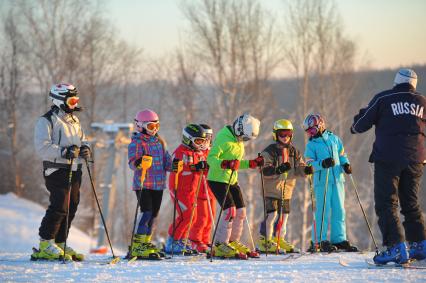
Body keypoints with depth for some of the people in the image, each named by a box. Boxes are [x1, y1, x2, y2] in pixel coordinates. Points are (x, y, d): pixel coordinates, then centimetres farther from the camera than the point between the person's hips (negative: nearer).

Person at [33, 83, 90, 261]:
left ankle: (60, 243, 15)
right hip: (57, 171, -8)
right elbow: (42, 147, -16)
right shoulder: (46, 121, -6)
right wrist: (64, 151, -25)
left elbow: (82, 140, 26)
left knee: (71, 208, 7)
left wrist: (85, 149, 2)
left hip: (74, 171, 8)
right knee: (59, 207, -15)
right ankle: (46, 245, -10)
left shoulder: (74, 121, 19)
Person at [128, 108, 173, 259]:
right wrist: (137, 163, -37)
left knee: (154, 214, 10)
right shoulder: (137, 142, -6)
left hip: (158, 184, 7)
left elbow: (166, 159, 19)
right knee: (147, 213, -14)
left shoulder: (160, 142, 16)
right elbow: (132, 163, -15)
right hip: (143, 184, -7)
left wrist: (172, 165, -1)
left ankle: (146, 242, 22)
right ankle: (137, 247, -14)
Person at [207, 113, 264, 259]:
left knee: (240, 211, 8)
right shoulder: (223, 138, -17)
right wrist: (225, 164, -41)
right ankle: (220, 245, -12)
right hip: (217, 180, -9)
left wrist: (253, 163, 8)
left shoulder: (238, 140, 12)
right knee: (230, 210, -17)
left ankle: (233, 242, 21)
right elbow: (211, 158, -25)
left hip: (232, 180, 9)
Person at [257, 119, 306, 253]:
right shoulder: (269, 151, -11)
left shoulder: (294, 152, 10)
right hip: (271, 189, -6)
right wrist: (278, 170, -34)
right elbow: (264, 171, -20)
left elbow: (299, 169, 8)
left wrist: (306, 170, -14)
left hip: (286, 190, 6)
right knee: (271, 214, -12)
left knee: (284, 215, 12)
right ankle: (265, 241, -3)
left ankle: (279, 239, 26)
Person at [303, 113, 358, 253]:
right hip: (321, 181, -4)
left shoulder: (334, 139, 13)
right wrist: (323, 164, -21)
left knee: (339, 210, 4)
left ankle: (339, 239, 9)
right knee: (323, 211, -7)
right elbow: (310, 164, -4)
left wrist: (345, 164, 2)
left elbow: (342, 154, 22)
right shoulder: (311, 145, 4)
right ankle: (319, 240, -4)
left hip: (337, 179, 4)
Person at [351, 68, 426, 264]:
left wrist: (355, 127, 24)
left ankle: (397, 248, -16)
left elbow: (361, 125, 1)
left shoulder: (383, 99, -1)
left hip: (388, 158, -4)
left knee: (386, 204, -3)